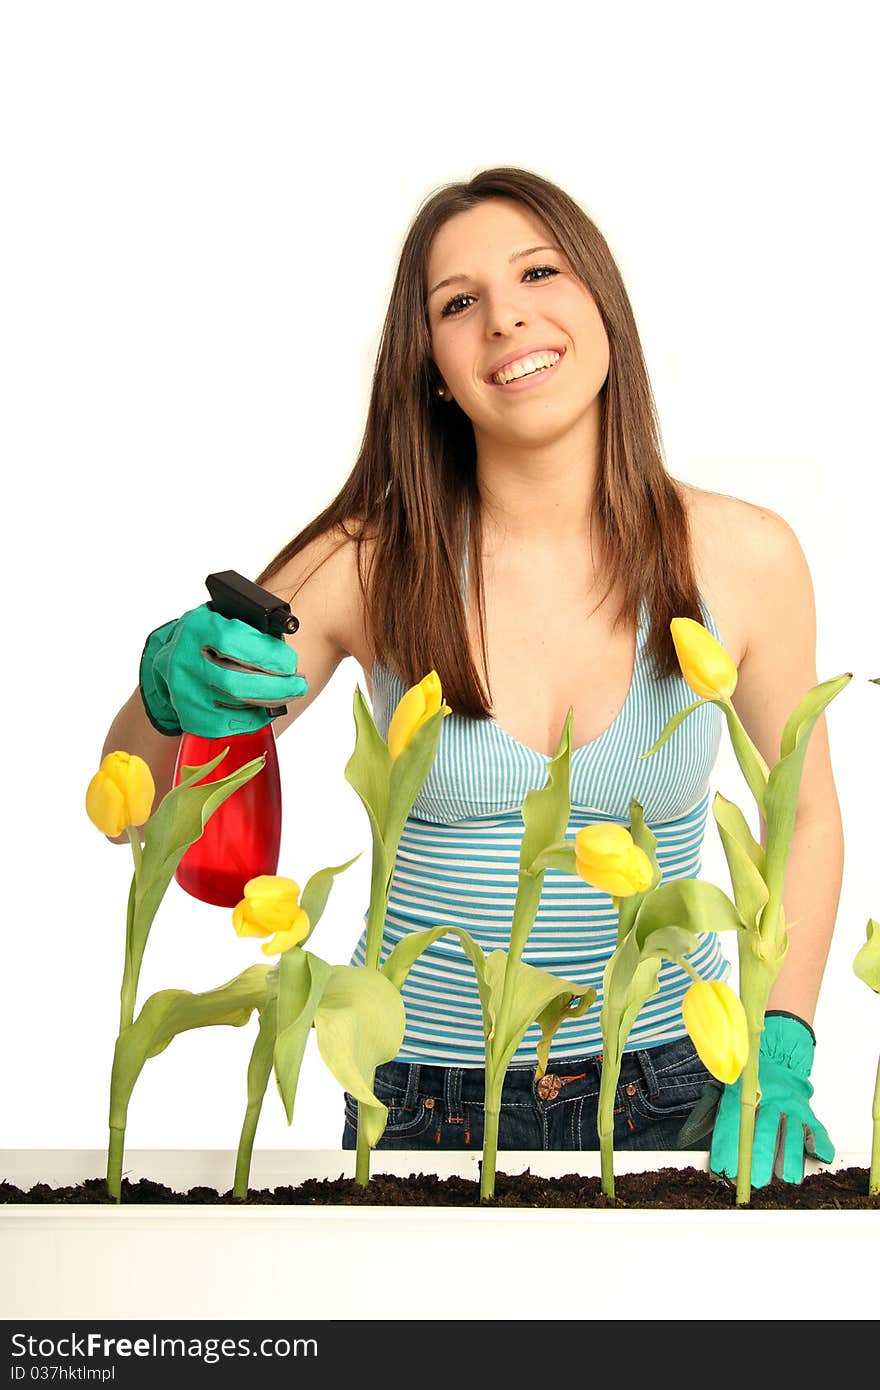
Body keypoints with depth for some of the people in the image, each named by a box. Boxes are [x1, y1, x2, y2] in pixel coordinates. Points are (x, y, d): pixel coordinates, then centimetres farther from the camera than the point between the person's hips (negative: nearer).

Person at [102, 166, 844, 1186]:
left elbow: (806, 811, 6)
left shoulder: (744, 557, -8)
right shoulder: (368, 565, -10)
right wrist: (174, 688, -26)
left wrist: (779, 1050, -5)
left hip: (667, 1093, 1)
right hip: (423, 1101, 0)